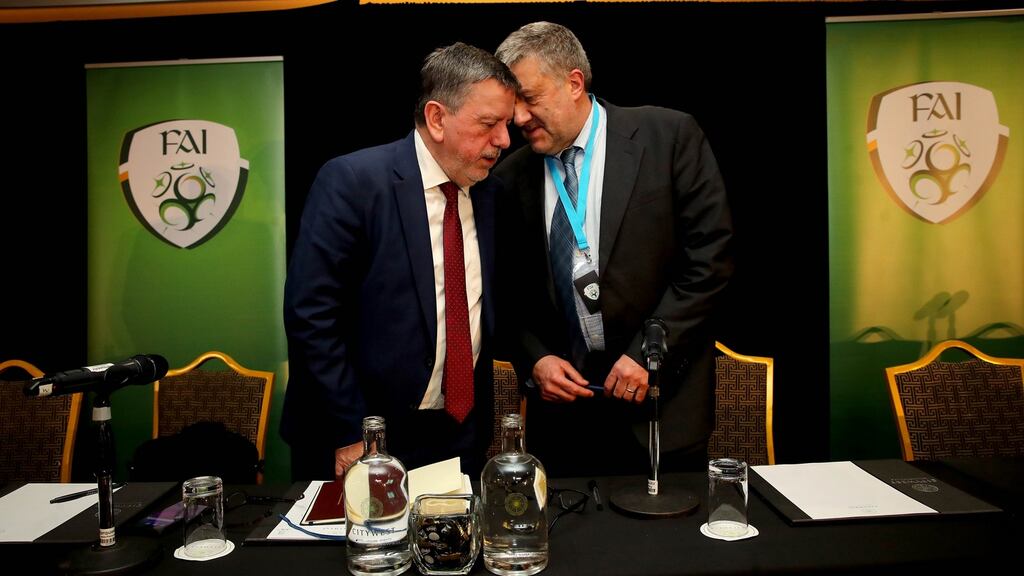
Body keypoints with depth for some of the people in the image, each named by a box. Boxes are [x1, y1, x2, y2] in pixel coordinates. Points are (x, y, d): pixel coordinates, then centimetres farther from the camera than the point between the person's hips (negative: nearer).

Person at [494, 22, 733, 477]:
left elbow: (710, 256, -8)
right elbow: (509, 291, 9)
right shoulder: (510, 178, 2)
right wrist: (533, 360, -6)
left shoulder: (670, 136, -6)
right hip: (561, 397, 2)